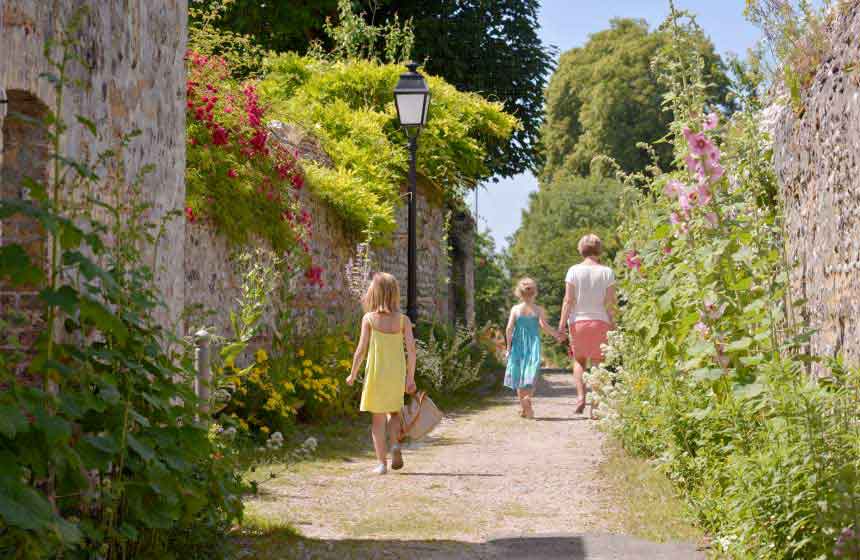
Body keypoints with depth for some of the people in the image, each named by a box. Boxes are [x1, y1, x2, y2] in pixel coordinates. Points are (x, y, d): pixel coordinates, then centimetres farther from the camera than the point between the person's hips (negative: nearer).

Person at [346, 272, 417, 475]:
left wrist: (353, 374, 6)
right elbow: (411, 350, -5)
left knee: (378, 418, 8)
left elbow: (361, 350, -6)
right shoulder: (403, 320, -2)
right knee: (394, 412, 21)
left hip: (376, 373, -1)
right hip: (397, 373, 1)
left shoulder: (369, 318, -6)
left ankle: (382, 463, 5)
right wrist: (411, 378, 3)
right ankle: (395, 445, -5)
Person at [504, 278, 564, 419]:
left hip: (518, 346, 2)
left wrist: (509, 346, 0)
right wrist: (556, 334, -6)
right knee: (531, 375, -3)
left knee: (519, 376, 12)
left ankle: (523, 408, 15)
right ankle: (528, 397, -32)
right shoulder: (538, 310, -2)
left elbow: (509, 328, -7)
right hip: (533, 346, -2)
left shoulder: (515, 309, 0)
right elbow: (543, 325, -17)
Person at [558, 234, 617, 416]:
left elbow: (568, 300, -5)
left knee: (579, 360, 16)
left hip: (578, 321, 0)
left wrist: (562, 324, -3)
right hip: (601, 321, 0)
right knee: (597, 363, 8)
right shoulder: (607, 272, -1)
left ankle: (581, 396, -5)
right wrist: (613, 324, 7)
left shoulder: (574, 270, -3)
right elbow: (610, 302, -3)